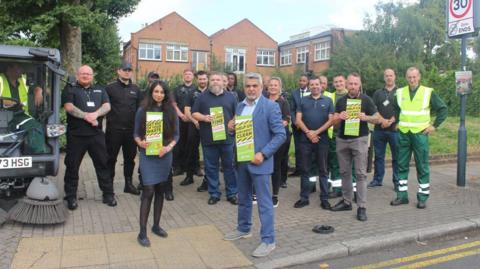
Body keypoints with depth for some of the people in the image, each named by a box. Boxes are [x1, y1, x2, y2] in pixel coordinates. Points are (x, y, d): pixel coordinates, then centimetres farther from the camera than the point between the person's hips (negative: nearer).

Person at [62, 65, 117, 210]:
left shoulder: (100, 90, 18)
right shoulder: (70, 90, 7)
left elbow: (107, 106, 3)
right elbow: (69, 107, -8)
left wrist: (96, 114, -16)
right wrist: (87, 117, -17)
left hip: (96, 134, 3)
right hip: (76, 135, -2)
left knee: (103, 163, 5)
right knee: (72, 166, 4)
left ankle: (108, 194, 15)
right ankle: (71, 197, 17)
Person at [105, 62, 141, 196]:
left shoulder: (135, 89, 10)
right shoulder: (110, 88, -1)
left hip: (131, 130, 4)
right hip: (114, 130, -4)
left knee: (130, 158, 12)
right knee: (111, 158, 4)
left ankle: (129, 183, 24)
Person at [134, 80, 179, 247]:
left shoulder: (171, 111, 2)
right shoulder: (142, 111, -2)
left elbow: (176, 134, 5)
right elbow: (136, 133, 2)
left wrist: (169, 147, -12)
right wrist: (140, 142, -18)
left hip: (165, 155, 3)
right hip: (147, 155, -3)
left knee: (160, 191, 11)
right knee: (148, 191, -9)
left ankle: (156, 225, 26)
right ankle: (142, 232, -1)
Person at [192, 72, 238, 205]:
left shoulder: (230, 96, 9)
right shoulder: (202, 96, 7)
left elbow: (237, 114, 12)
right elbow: (194, 113, 6)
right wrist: (203, 118, -13)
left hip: (227, 137, 0)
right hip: (209, 138, 0)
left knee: (229, 166, 6)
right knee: (211, 167, 5)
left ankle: (232, 193, 17)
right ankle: (214, 193, 17)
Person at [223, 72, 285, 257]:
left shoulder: (271, 107, -11)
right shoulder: (240, 106, 10)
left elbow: (280, 135, -14)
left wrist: (263, 154, -20)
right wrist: (232, 127, -4)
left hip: (258, 160, -7)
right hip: (241, 159, 7)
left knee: (264, 202, -1)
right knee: (243, 198, 20)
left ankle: (268, 240, 9)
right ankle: (244, 229, 38)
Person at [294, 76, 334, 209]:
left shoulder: (328, 101, 6)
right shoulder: (303, 101, 9)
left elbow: (331, 120, -2)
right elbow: (298, 120, 2)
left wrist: (316, 132, -11)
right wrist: (308, 132, -11)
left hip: (322, 139, -1)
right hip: (305, 139, 1)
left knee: (323, 170, 5)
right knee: (305, 169, 6)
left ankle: (324, 198, 12)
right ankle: (304, 197, 14)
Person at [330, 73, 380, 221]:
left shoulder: (366, 100, -1)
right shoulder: (341, 101, 9)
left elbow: (377, 118, 0)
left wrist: (366, 117, -21)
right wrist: (339, 117, -14)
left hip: (359, 140, -4)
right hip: (342, 140, 4)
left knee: (360, 173, -5)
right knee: (345, 172, 11)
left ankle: (362, 207, -1)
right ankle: (347, 201, 23)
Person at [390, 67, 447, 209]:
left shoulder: (428, 92, -3)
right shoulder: (400, 92, 6)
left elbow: (443, 109, 2)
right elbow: (394, 109, 21)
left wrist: (434, 125, -3)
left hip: (420, 134, -3)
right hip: (403, 134, 3)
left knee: (422, 167, 2)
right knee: (402, 165, 6)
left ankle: (423, 198, 11)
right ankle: (402, 196, 16)